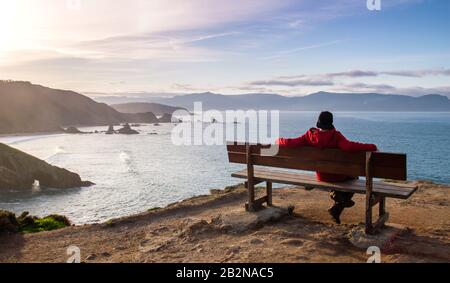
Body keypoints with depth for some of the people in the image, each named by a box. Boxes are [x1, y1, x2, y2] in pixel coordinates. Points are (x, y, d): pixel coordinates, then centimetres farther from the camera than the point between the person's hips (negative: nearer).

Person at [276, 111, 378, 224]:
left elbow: (292, 143, -14)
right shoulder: (335, 135, -22)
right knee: (353, 177, 27)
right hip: (337, 176, -5)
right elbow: (349, 146, -38)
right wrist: (371, 147, -30)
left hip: (321, 176, 5)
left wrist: (279, 141, 5)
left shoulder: (310, 135, -13)